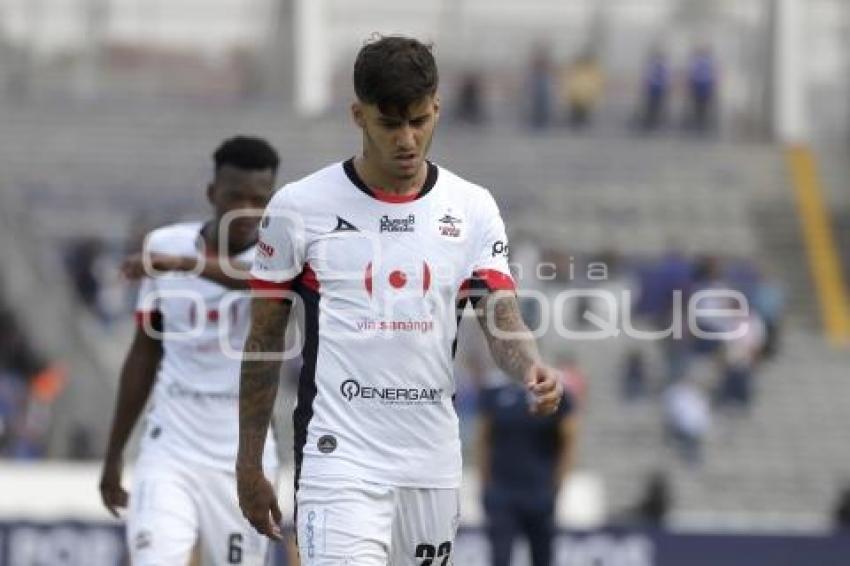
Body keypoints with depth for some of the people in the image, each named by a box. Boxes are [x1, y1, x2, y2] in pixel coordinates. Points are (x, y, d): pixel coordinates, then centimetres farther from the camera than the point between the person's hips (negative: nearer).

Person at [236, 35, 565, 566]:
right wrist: (249, 464, 4)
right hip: (340, 459, -4)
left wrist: (532, 368, -25)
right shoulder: (300, 207, -2)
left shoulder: (473, 208, 6)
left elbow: (502, 320, -2)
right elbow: (264, 342, 5)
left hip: (434, 463, 4)